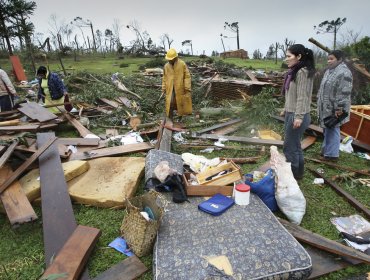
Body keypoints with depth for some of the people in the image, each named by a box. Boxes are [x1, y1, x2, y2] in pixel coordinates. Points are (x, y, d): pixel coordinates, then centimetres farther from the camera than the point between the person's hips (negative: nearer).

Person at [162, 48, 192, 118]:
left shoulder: (182, 64, -6)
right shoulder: (166, 66, 6)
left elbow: (187, 76, -6)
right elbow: (164, 78, 13)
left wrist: (187, 88, -11)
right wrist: (163, 88, 8)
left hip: (180, 88, -2)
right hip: (170, 88, 2)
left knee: (180, 102, 9)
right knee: (170, 103, -8)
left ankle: (180, 117, 26)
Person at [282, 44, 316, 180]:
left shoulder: (303, 72, -15)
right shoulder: (294, 71, 12)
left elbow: (302, 96, -19)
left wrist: (299, 116, -21)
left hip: (296, 116, -9)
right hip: (291, 113, 9)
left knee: (289, 147, 0)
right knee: (295, 145, 17)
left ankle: (293, 175, 15)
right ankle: (298, 172, 30)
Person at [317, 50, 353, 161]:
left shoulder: (344, 72, -17)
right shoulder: (329, 70, 13)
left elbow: (344, 93, -22)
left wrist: (339, 108, -23)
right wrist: (319, 102, 21)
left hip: (334, 108, -9)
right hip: (326, 107, 9)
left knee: (332, 129, -2)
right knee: (327, 129, 16)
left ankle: (332, 154, 7)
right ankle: (326, 150, 29)